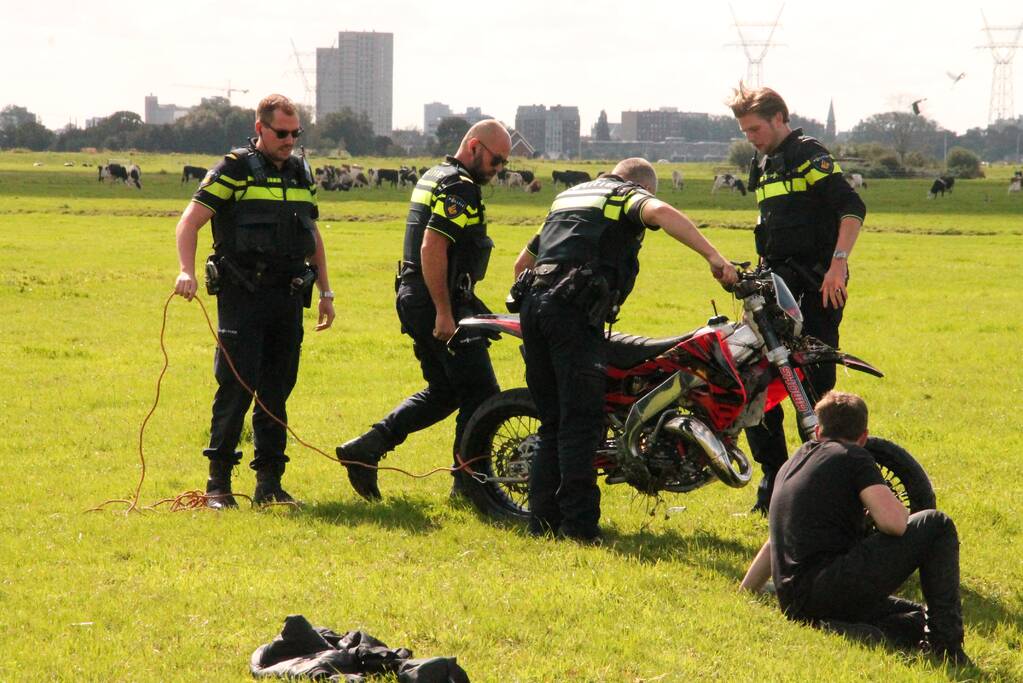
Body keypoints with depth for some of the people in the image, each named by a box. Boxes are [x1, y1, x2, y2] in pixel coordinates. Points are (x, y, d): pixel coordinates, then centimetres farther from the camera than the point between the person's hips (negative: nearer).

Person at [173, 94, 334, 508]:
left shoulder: (302, 174, 16)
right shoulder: (234, 170, -4)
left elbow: (313, 237, 25)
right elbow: (191, 221, -10)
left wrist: (325, 291, 22)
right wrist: (186, 271, -25)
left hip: (288, 296, 6)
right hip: (243, 296, -6)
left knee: (277, 390, 7)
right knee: (237, 386, -9)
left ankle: (269, 482, 13)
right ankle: (219, 483, -3)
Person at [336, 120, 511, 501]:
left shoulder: (435, 177, 18)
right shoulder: (460, 188, -15)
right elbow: (433, 248, -24)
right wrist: (444, 313, -25)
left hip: (415, 299, 10)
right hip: (440, 303, -10)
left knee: (443, 392, 16)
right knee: (480, 393, -1)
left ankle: (365, 448, 8)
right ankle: (468, 481, 4)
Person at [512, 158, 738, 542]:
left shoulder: (568, 197, 32)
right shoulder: (630, 195, 10)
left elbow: (523, 263, 37)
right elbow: (661, 212, -16)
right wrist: (713, 256, -22)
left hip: (534, 302, 7)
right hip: (574, 310, -7)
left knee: (553, 421, 14)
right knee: (580, 423, -9)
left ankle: (543, 518, 12)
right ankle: (579, 523, -14)